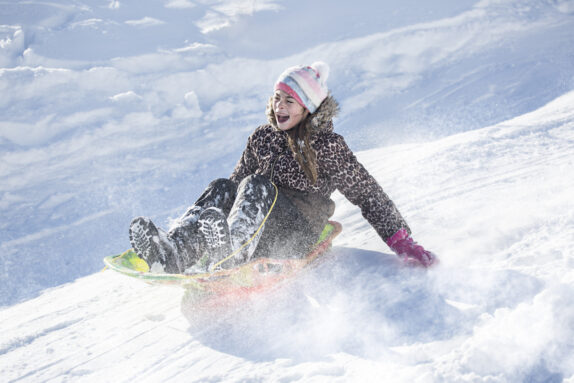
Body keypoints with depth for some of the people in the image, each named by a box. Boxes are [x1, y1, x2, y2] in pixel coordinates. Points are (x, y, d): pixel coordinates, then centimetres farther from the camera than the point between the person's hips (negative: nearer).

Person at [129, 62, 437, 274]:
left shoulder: (328, 146, 0)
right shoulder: (262, 137, 14)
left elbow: (367, 193, 1)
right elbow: (238, 181, 22)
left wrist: (401, 241, -5)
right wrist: (203, 217, 12)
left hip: (299, 234, -5)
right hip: (259, 230, 5)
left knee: (258, 187, -30)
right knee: (222, 188, -21)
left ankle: (230, 254, -57)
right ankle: (173, 252, -44)